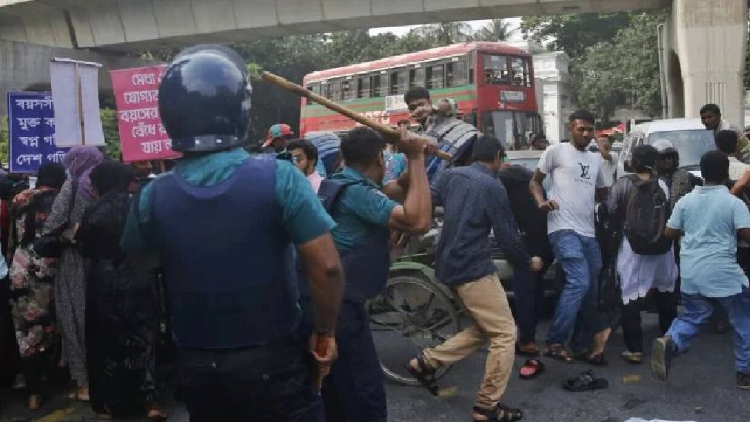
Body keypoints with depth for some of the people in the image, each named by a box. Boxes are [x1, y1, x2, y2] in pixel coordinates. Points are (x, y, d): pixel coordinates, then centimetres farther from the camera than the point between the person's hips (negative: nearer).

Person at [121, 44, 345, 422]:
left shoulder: (152, 196, -8)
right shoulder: (278, 177, -17)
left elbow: (138, 262, 12)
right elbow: (327, 267, -19)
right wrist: (325, 334, -6)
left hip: (197, 367, 4)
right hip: (272, 361, -3)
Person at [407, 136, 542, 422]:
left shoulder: (450, 175, 8)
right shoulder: (492, 187, -11)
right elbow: (508, 235, -8)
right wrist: (528, 262, 7)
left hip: (450, 265, 9)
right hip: (474, 268, -8)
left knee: (484, 329, 19)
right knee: (505, 334, 0)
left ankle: (427, 362, 17)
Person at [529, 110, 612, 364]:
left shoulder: (595, 160, 22)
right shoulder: (556, 151, 2)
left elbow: (602, 192, 33)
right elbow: (535, 181, 5)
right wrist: (541, 202, -14)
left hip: (589, 232, 8)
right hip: (564, 229, -8)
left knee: (590, 289, 10)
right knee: (579, 282, -20)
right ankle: (555, 342, -12)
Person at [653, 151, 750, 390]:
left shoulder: (686, 200, 6)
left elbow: (669, 233, 9)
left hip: (691, 273, 4)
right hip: (723, 273, -4)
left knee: (693, 318, 17)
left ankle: (669, 342, -13)